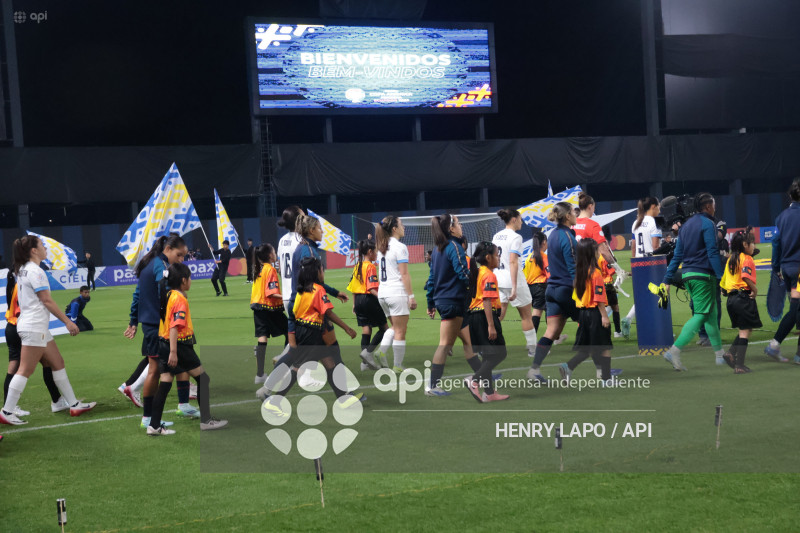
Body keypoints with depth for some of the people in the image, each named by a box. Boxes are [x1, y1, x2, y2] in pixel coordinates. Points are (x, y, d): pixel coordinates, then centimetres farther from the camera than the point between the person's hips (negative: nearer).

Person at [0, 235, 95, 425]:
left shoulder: (22, 270, 14)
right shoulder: (34, 271, -15)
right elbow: (47, 300, -16)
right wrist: (68, 322, -12)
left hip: (37, 327, 10)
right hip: (34, 328, -10)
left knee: (58, 363, 12)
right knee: (25, 370, -7)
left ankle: (74, 405, 15)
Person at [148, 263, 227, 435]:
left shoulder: (166, 295, 11)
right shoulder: (180, 299, -15)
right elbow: (175, 326, -23)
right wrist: (173, 352, -28)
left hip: (164, 344, 8)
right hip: (179, 346, -8)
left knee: (165, 385, 7)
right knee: (203, 379, 5)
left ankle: (154, 425, 4)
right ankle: (206, 420, 10)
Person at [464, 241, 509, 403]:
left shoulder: (476, 273, 16)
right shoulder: (489, 275, -12)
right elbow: (487, 300, -21)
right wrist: (491, 325, -24)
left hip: (474, 315, 10)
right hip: (485, 316, -10)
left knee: (489, 356, 13)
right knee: (499, 353, -4)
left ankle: (489, 393, 13)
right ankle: (474, 380, -16)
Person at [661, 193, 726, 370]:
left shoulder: (686, 225, 15)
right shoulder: (707, 224, -7)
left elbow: (677, 254, 14)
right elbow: (713, 253, -14)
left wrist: (667, 280, 13)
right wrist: (721, 277, -15)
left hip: (688, 275, 8)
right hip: (703, 275, -8)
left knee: (710, 315, 15)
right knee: (700, 315, -8)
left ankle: (720, 354, 21)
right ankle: (674, 351, -19)